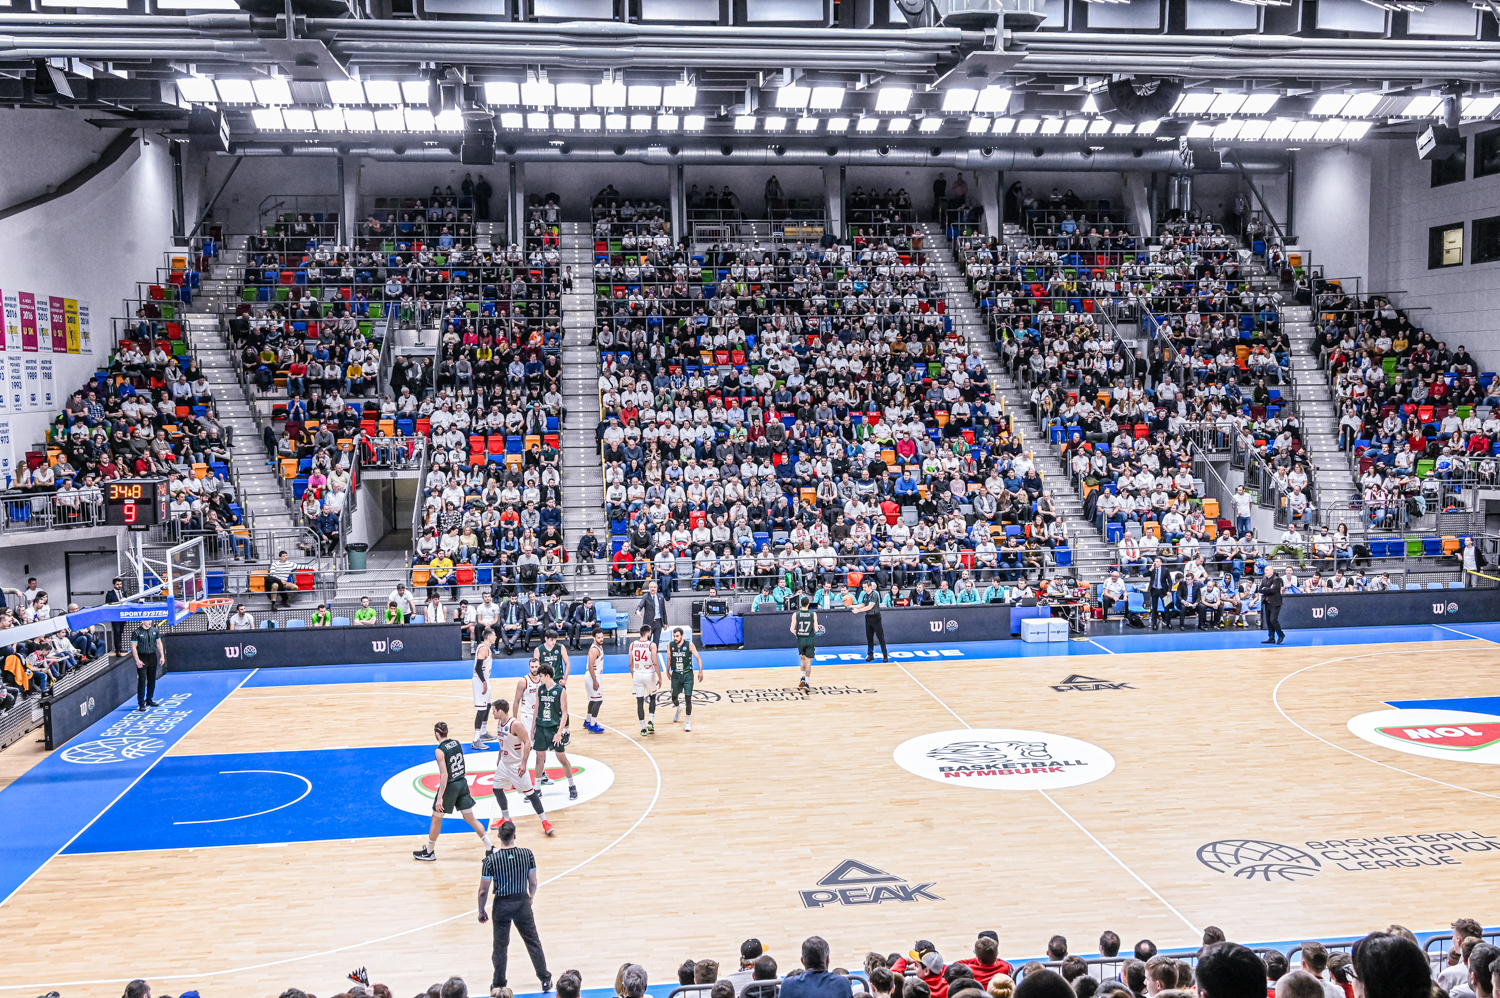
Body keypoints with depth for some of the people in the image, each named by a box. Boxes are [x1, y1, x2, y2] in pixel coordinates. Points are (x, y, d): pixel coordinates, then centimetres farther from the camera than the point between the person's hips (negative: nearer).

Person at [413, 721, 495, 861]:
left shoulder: (439, 751, -19)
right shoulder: (456, 742, 1)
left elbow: (444, 775, -22)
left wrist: (440, 797, -19)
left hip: (450, 786, -6)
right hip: (462, 783, 6)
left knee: (436, 818, 13)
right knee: (470, 817, 13)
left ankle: (429, 852, 27)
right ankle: (490, 847, 10)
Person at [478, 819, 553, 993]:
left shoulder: (491, 859, -17)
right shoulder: (527, 854, -12)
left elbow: (483, 891, -11)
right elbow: (533, 883, -2)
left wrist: (481, 911, 4)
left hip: (502, 905, -1)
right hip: (522, 902, 1)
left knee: (500, 946, 15)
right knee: (533, 942, 16)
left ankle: (498, 985, 26)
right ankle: (545, 980, 24)